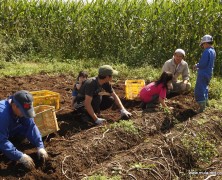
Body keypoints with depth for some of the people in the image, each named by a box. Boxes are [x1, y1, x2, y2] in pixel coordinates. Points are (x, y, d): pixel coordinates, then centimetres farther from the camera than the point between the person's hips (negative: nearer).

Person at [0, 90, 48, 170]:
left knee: (28, 126, -14)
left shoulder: (22, 109, -21)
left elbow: (31, 126, -18)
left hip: (10, 129, 6)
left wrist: (40, 147, -28)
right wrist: (21, 157, -44)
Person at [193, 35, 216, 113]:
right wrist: (199, 67, 11)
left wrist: (196, 65, -5)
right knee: (204, 87, 26)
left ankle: (202, 106, -3)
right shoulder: (213, 51, 8)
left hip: (203, 74, -9)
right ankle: (205, 101, 41)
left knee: (199, 89, -5)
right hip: (209, 73, 9)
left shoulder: (206, 51, -21)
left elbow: (202, 64, -25)